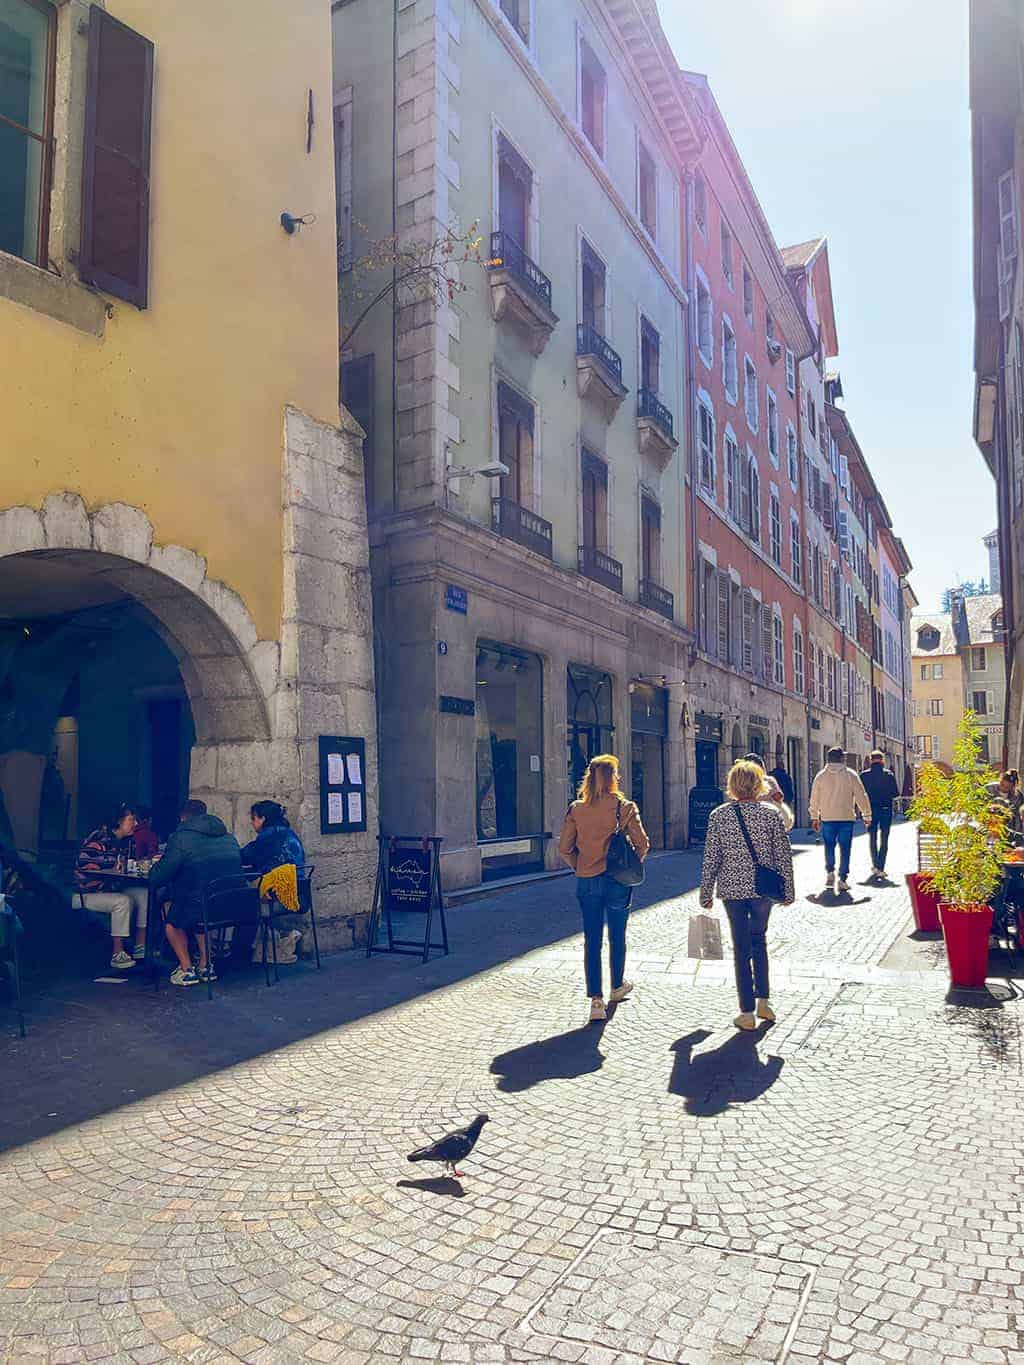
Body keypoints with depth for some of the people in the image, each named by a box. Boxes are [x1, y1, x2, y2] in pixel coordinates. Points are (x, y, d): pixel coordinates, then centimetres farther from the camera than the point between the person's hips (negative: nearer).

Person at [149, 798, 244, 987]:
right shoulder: (230, 838, 11)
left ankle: (186, 970, 20)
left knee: (172, 922, 27)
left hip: (198, 906, -6)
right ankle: (205, 966, 32)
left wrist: (154, 867, 18)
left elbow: (157, 877, -6)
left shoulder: (181, 839, -7)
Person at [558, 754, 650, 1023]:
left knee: (592, 940, 7)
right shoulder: (624, 807, -10)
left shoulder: (576, 809, -3)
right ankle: (617, 987, 36)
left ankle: (596, 999, 3)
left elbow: (565, 848, -1)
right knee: (617, 937, 18)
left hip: (586, 882, 1)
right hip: (617, 881, -1)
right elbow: (642, 844, -8)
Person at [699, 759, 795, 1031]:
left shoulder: (718, 815, -5)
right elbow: (783, 854, -3)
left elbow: (711, 858, -3)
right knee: (759, 940, 21)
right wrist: (788, 890, 7)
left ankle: (747, 1012, 11)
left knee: (741, 947, 8)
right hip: (763, 888, 1)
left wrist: (706, 893, 6)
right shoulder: (770, 812, -5)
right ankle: (763, 1001, 20)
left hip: (732, 887, -1)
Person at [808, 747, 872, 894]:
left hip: (827, 817, 1)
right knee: (845, 848, 4)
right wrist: (866, 815, 10)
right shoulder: (851, 775, -1)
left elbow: (814, 798, 9)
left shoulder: (821, 776, 3)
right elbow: (861, 796, 1)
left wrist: (814, 817, 20)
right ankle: (843, 879, 2)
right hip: (847, 817, -1)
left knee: (829, 846, 16)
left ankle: (830, 873, 7)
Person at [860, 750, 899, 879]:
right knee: (884, 840, 5)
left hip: (870, 810, 1)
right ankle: (880, 868, 0)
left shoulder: (864, 775, -4)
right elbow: (896, 793, -4)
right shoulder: (889, 774, -5)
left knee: (873, 839, 16)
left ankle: (875, 865, 13)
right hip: (886, 810, -1)